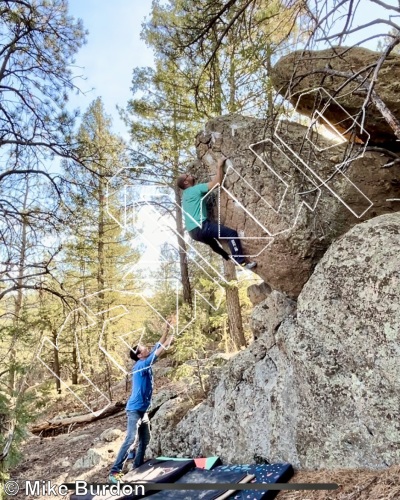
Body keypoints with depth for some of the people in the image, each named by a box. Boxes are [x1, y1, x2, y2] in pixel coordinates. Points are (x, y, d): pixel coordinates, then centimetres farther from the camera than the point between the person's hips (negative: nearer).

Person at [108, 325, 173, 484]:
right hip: (134, 409, -9)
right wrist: (169, 342, -15)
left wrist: (167, 329, 4)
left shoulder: (146, 364, 7)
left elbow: (157, 346, 9)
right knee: (131, 439, -18)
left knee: (144, 441, 15)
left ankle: (136, 469, 24)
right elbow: (157, 353, -25)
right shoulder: (140, 365, -17)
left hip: (143, 410, 9)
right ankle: (114, 472, -16)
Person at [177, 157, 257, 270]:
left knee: (214, 243, 34)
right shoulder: (195, 189, -5)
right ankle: (241, 263, -16)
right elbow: (217, 182, -8)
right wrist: (220, 166, 3)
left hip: (193, 231, 10)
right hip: (200, 227, -10)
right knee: (232, 234, -13)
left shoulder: (186, 194, 22)